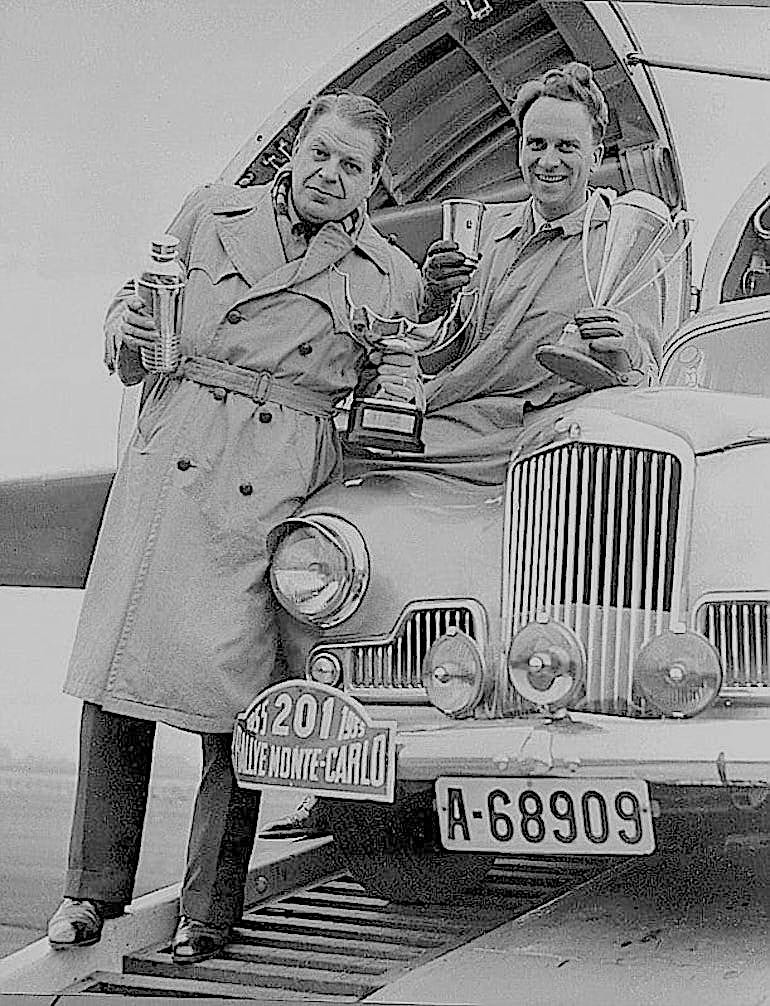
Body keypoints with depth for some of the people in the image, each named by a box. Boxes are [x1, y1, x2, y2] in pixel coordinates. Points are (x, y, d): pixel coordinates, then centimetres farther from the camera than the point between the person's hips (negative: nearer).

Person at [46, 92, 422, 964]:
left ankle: (209, 912, 7)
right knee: (116, 669, 0)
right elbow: (132, 305, 20)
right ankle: (94, 887, 14)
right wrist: (127, 333, -1)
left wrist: (397, 388, -4)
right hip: (171, 455, 1)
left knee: (237, 693, -6)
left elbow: (386, 404, 18)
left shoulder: (392, 278, 12)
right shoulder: (212, 213, 14)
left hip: (279, 482, -1)